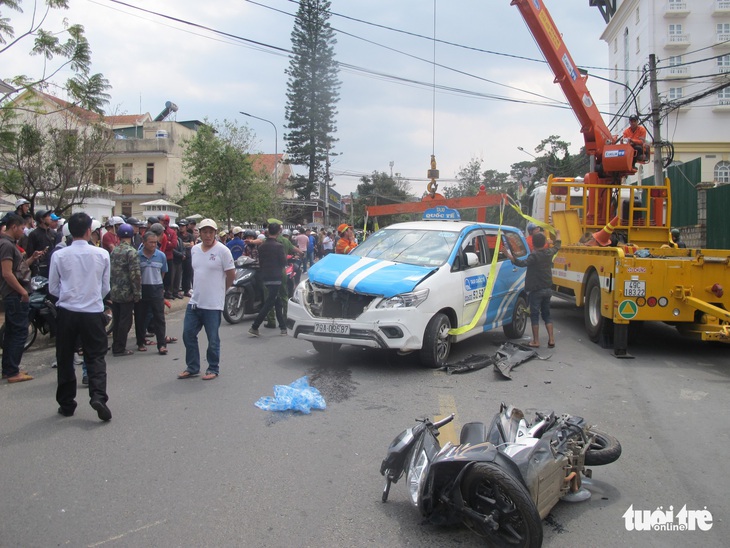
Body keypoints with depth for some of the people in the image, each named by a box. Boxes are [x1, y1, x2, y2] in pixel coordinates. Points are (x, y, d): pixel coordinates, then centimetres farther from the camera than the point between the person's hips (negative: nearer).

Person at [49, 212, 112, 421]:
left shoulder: (59, 255, -5)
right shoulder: (102, 254, -4)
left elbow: (53, 288, 3)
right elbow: (105, 287, 4)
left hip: (67, 312, 1)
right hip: (93, 312, 0)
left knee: (65, 359, 13)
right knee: (96, 357, 7)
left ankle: (66, 403, 18)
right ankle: (98, 396, -12)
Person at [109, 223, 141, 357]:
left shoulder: (114, 251, 7)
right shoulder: (131, 252, -14)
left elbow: (111, 271, 14)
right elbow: (135, 274, -18)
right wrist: (137, 293, -13)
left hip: (114, 293, 7)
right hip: (127, 293, -7)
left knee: (117, 320, 16)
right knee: (125, 321, 2)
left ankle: (116, 347, 23)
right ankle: (120, 349, 6)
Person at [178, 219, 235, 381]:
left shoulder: (222, 250, -11)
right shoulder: (194, 249, 9)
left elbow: (231, 274, -6)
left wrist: (220, 290, 4)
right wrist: (196, 289, 14)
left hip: (213, 304, -6)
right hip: (194, 301, 6)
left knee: (213, 340, 4)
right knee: (188, 335, 9)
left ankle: (213, 369, 19)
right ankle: (192, 368, 23)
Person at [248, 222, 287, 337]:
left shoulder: (261, 246, 6)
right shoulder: (279, 246, -13)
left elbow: (260, 262, 12)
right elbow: (283, 262, -10)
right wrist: (285, 256, 10)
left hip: (265, 277, 7)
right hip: (276, 277, -7)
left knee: (277, 301, 16)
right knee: (269, 303, -4)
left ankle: (283, 327, 18)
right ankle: (254, 327, -9)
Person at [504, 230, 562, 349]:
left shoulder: (534, 255, -16)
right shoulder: (549, 252, 4)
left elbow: (523, 263, -33)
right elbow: (557, 246, 25)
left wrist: (510, 256, -42)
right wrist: (558, 234, 42)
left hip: (536, 290, -6)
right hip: (548, 289, 6)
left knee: (535, 315, 1)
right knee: (546, 314, 14)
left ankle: (536, 341, 4)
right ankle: (551, 339, 10)